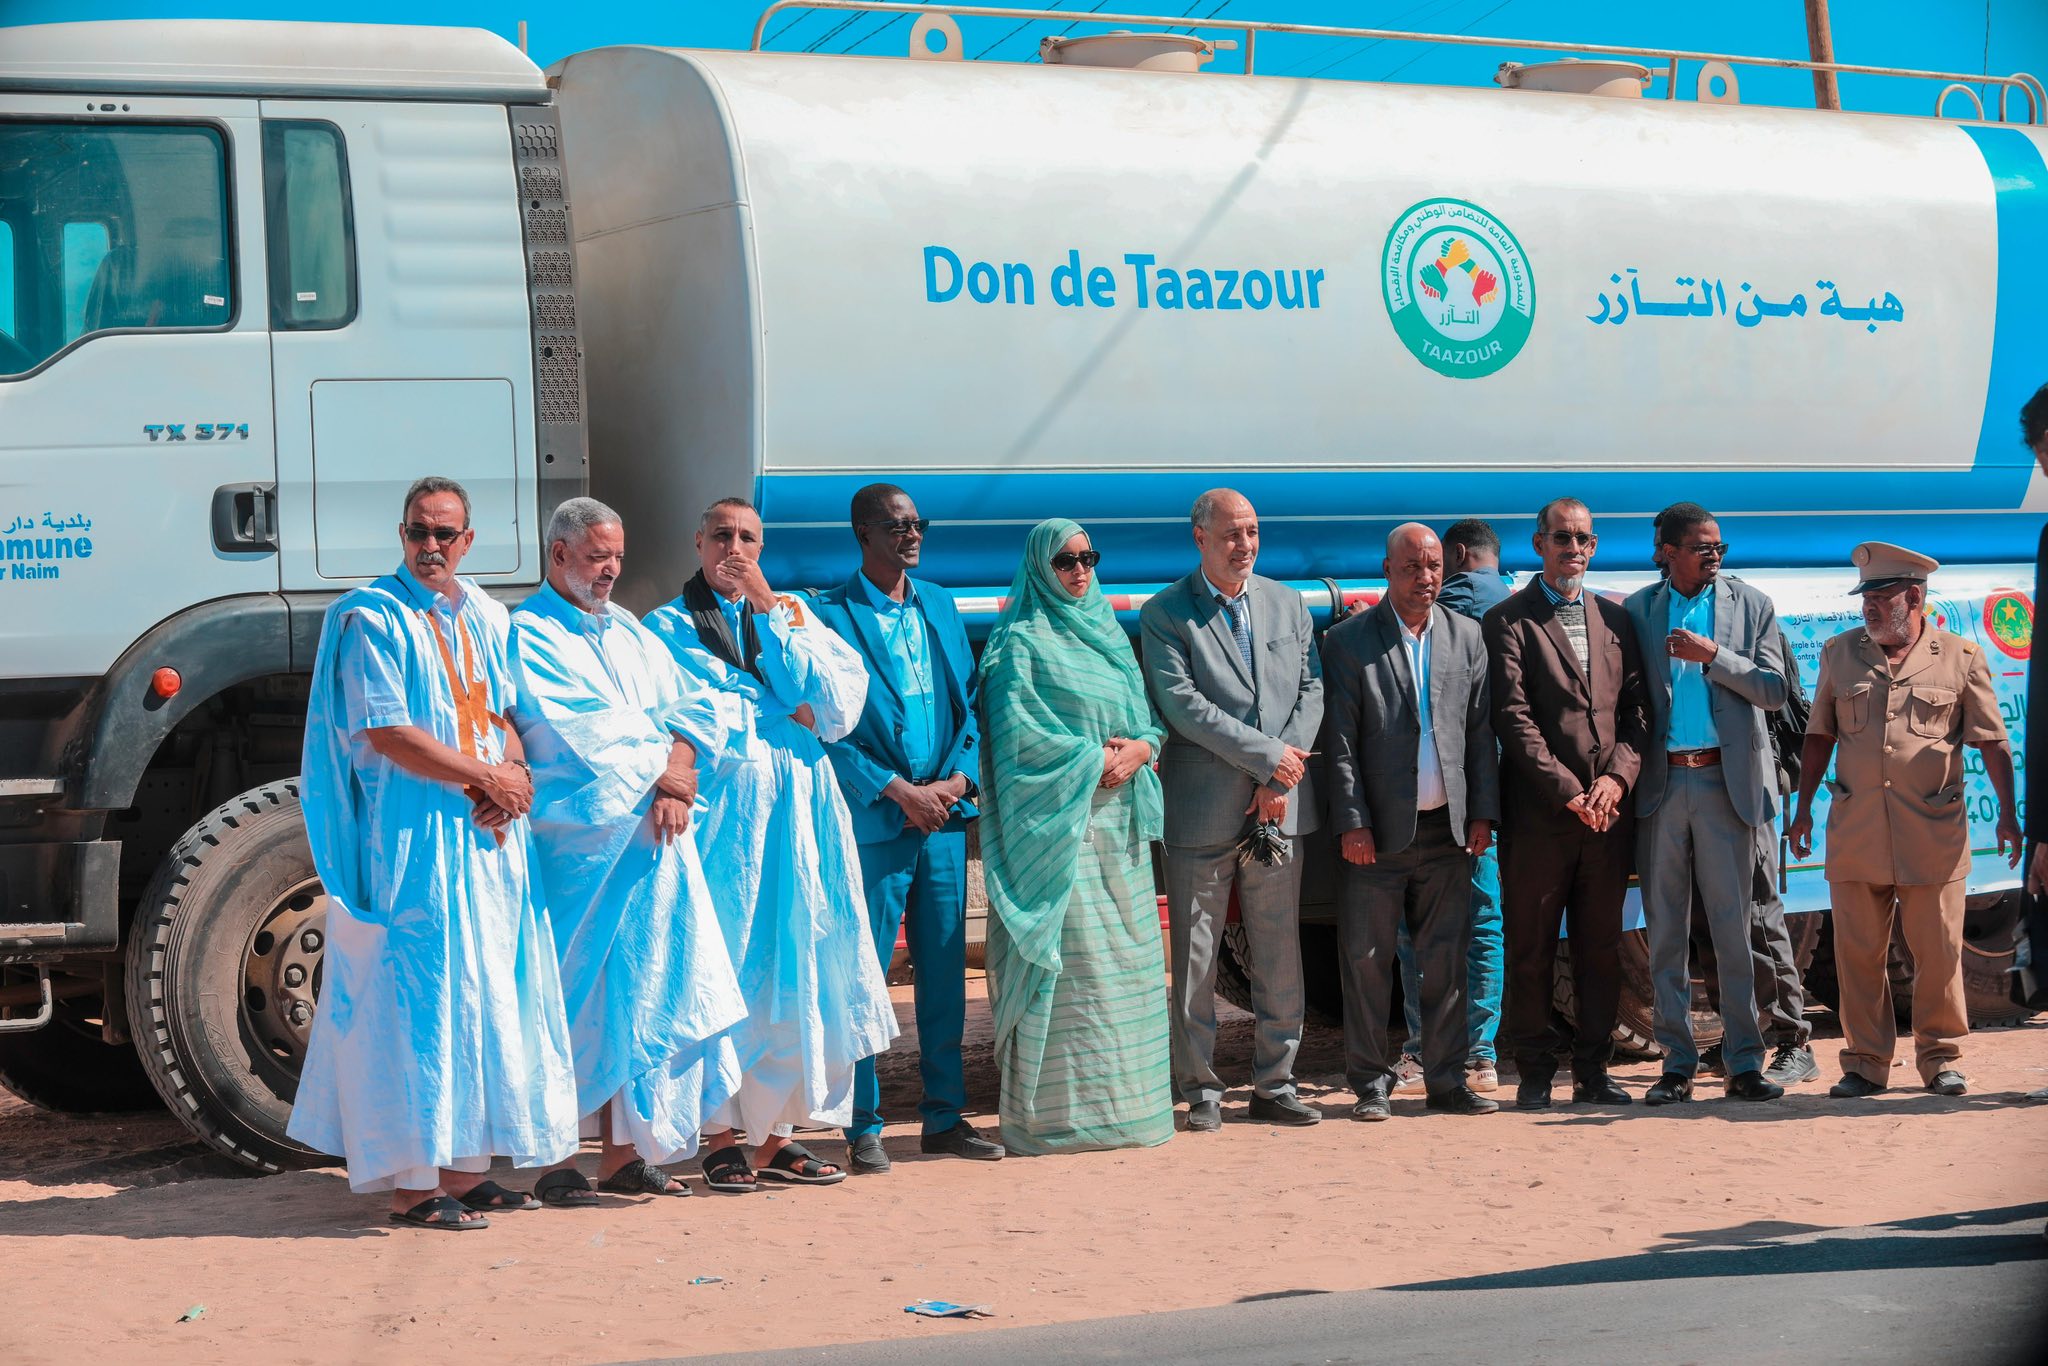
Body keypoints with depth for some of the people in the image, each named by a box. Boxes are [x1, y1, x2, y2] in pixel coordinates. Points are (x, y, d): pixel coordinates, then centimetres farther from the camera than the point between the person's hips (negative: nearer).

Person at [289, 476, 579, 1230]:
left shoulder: (486, 617, 15)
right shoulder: (369, 619, -6)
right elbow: (386, 732, -13)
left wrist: (512, 777, -5)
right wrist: (486, 777, -10)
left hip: (488, 835, 7)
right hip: (413, 840, -7)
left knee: (485, 993, 6)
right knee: (417, 996, -8)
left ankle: (464, 1167, 13)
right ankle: (411, 1184, -5)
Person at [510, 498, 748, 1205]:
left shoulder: (632, 632, 21)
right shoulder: (527, 635, -1)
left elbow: (695, 709, 11)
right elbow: (580, 734, -12)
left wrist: (675, 777, -7)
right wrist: (659, 768, -5)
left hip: (653, 838, 7)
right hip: (578, 842, -7)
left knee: (641, 994, 5)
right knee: (578, 996, -6)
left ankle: (624, 1154, 11)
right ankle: (556, 1161, -1)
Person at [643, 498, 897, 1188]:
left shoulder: (791, 614, 18)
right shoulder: (669, 625, 9)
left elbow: (835, 697, 1)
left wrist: (768, 610, -2)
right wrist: (786, 712, -1)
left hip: (799, 806, 3)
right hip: (726, 803, -3)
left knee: (794, 964, 0)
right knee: (725, 959, -8)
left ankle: (775, 1132, 6)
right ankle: (721, 1137, -3)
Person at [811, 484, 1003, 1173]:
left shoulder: (939, 606, 14)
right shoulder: (830, 616, -4)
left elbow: (969, 701, 13)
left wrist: (957, 780, -3)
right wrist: (899, 792, -13)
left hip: (944, 814, 5)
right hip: (873, 822, -5)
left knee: (945, 969, 9)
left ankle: (945, 1115, 17)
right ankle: (863, 1127, 5)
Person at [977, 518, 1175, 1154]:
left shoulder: (1107, 632, 18)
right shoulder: (1020, 640, -2)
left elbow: (1148, 713, 16)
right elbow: (1016, 731, -11)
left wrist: (1140, 747, -5)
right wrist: (1094, 758, -11)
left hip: (1118, 816, 7)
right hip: (1056, 819, -7)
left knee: (1127, 955, 4)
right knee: (1069, 956, -10)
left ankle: (1125, 1099, 9)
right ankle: (1063, 1108, -8)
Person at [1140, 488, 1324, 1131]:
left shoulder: (1288, 603, 12)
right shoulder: (1164, 614, -2)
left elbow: (1312, 690, 6)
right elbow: (1182, 704, -11)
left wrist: (1280, 778, -7)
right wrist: (1268, 756, -13)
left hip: (1278, 807, 4)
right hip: (1202, 807, -4)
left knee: (1279, 953, 6)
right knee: (1195, 956, 0)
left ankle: (1275, 1085, 15)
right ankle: (1201, 1091, 9)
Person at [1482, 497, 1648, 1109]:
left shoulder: (1615, 620, 15)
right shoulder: (1507, 622, 0)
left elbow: (1635, 708, 10)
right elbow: (1513, 718, -8)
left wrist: (1618, 775, -7)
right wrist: (1566, 790, -13)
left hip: (1608, 809, 4)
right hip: (1537, 812, -4)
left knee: (1601, 945, 6)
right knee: (1531, 948, 0)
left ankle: (1593, 1071, 13)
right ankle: (1535, 1074, 8)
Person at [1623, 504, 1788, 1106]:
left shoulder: (1751, 605, 7)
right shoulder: (1636, 611, 8)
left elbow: (1773, 690, 1)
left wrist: (1713, 655, -11)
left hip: (1726, 782, -1)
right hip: (1660, 783, 1)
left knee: (1734, 930, -1)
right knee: (1665, 932, 4)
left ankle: (1744, 1062, 4)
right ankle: (1677, 1064, 10)